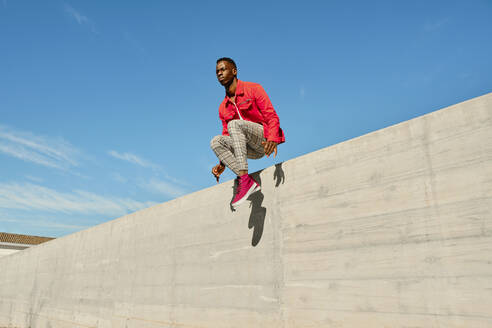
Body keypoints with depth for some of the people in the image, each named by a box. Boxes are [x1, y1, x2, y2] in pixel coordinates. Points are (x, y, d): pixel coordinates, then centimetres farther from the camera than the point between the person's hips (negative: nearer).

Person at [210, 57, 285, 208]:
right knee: (216, 141, -17)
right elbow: (228, 136, 16)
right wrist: (222, 164, 2)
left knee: (234, 124, -28)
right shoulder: (223, 108, 17)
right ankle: (249, 182, -27)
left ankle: (244, 179, -39)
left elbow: (272, 117, -9)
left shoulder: (253, 89, 1)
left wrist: (272, 139, -28)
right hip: (253, 150, 6)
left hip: (266, 142, -5)